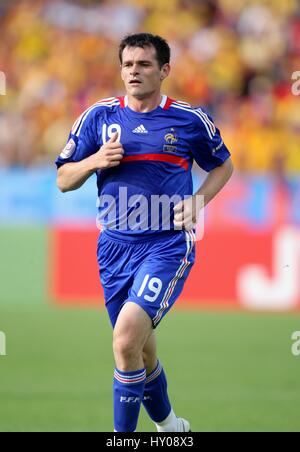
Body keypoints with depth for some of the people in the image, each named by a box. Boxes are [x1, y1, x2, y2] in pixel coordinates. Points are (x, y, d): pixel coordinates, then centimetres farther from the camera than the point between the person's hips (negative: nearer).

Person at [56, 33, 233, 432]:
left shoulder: (190, 120, 0)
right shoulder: (99, 117, 4)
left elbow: (222, 165, 17)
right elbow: (63, 181, 9)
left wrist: (197, 202, -2)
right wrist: (96, 161, -11)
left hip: (168, 245, -4)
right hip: (116, 246, 4)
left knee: (127, 338, -24)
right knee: (140, 352, 14)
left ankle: (124, 435, -15)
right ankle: (168, 423, 40)